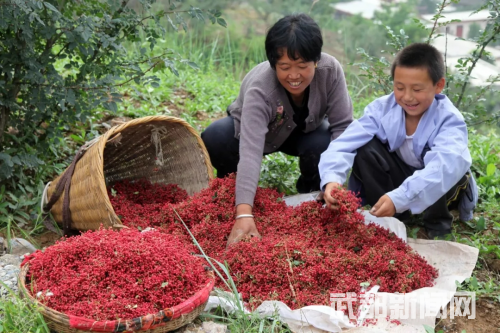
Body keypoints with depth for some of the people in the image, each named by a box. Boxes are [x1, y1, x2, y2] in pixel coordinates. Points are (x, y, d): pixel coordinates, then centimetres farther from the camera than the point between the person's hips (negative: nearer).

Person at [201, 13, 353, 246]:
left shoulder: (330, 70, -31)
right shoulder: (259, 90, -39)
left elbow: (343, 125, -23)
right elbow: (250, 151, -50)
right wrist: (244, 214, -61)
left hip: (304, 131, 2)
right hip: (252, 128, -2)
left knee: (324, 146, -32)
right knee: (214, 138, -31)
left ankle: (311, 193, 1)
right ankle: (230, 191, 0)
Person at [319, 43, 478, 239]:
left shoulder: (449, 119, -28)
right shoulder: (382, 108, -18)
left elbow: (447, 164, -48)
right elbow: (345, 143, -29)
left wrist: (398, 198, -61)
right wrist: (331, 178, -50)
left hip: (440, 188, -2)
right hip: (400, 178, 3)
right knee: (366, 148, -21)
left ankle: (439, 223, -8)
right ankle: (388, 216, -7)